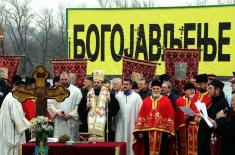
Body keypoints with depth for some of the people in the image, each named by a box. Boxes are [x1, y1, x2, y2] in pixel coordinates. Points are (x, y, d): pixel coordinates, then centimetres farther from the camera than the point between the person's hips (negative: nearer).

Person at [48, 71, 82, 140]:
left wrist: (71, 114, -11)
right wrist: (56, 112, -8)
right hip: (58, 121, 2)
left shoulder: (76, 90, 1)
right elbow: (49, 103, 7)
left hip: (71, 120, -2)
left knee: (71, 141, 1)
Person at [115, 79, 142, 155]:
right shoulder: (118, 96, 5)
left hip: (132, 125, -2)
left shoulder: (136, 97, 0)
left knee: (131, 143, 0)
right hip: (120, 125, 2)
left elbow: (140, 111, -1)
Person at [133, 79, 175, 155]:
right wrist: (140, 131, -1)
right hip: (148, 131, 2)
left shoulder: (166, 101, 3)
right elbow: (141, 116, 6)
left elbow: (170, 117, -1)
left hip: (162, 132, -2)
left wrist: (169, 131, -7)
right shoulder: (146, 101, 9)